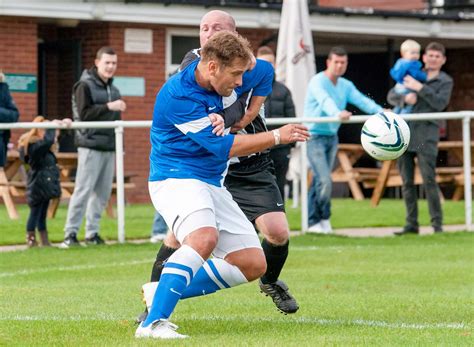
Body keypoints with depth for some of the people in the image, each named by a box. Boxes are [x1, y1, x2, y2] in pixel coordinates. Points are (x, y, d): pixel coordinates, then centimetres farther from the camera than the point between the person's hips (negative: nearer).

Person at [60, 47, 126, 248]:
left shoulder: (112, 88, 18)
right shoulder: (85, 86, -5)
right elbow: (85, 113, -15)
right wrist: (108, 107, -20)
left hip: (109, 147, 7)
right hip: (91, 146, -7)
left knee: (102, 193, 7)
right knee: (83, 190, -9)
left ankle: (92, 233, 13)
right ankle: (70, 233, -5)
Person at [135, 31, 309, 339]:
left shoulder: (218, 80, 1)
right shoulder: (178, 95, -22)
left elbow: (264, 71, 22)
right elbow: (224, 147, -20)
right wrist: (276, 137, -16)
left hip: (211, 184, 9)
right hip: (176, 178, -9)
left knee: (253, 264, 3)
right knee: (204, 237, -39)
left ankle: (163, 293, 6)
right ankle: (153, 323, -40)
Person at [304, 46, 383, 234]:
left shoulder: (346, 85, 9)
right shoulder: (318, 81, -13)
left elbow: (362, 100, -8)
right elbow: (325, 101, -33)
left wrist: (381, 112, -26)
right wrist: (338, 113, -54)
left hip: (332, 137, 7)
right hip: (314, 135, -7)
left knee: (318, 181, 10)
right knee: (324, 180, -14)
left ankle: (313, 222, 17)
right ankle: (324, 218, 1)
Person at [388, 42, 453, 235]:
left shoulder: (445, 81, 9)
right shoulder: (411, 76, 18)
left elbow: (440, 103, -8)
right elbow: (391, 96, 10)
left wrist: (420, 88, -12)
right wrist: (404, 97, -11)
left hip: (426, 134, -4)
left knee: (429, 180, -12)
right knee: (407, 182, 4)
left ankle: (437, 224, -8)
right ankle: (411, 224, 10)